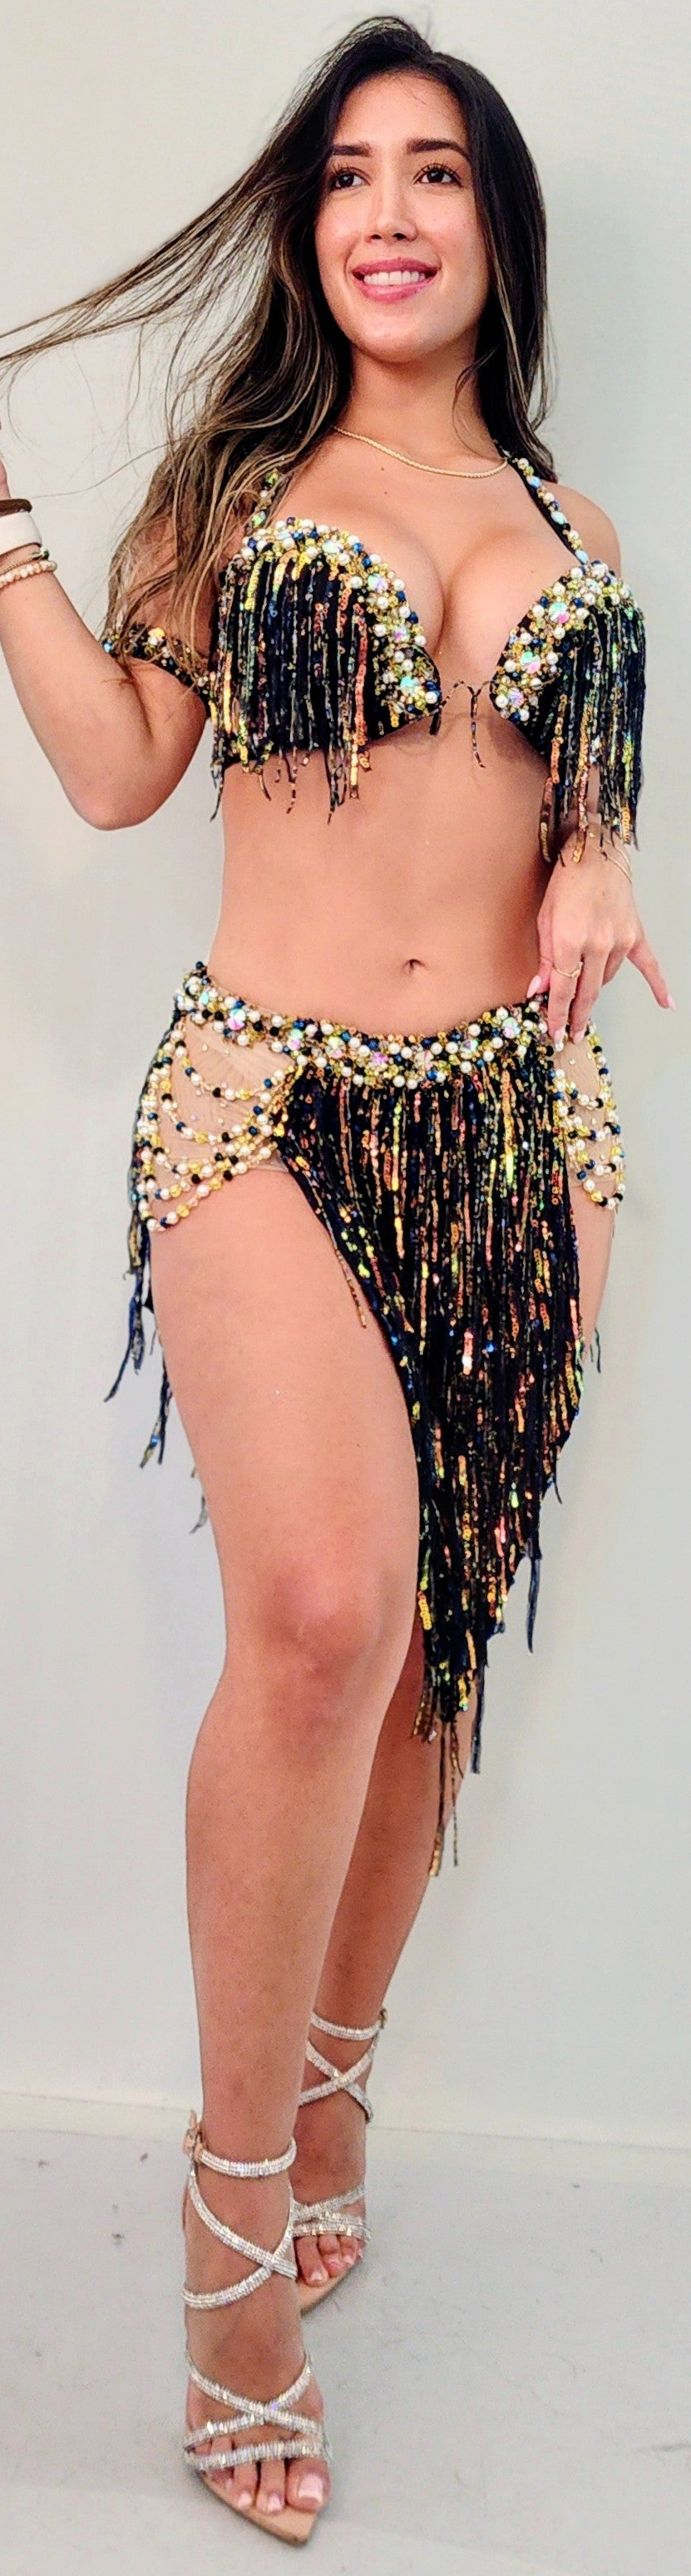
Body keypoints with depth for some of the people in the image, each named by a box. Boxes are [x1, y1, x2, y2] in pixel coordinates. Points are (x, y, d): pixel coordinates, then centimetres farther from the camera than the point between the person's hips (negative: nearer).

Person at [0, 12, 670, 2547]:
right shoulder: (236, 479, 10)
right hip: (272, 1102, -3)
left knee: (431, 1638, 7)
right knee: (319, 1609, -25)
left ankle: (333, 2099, 30)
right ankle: (239, 2201, -7)